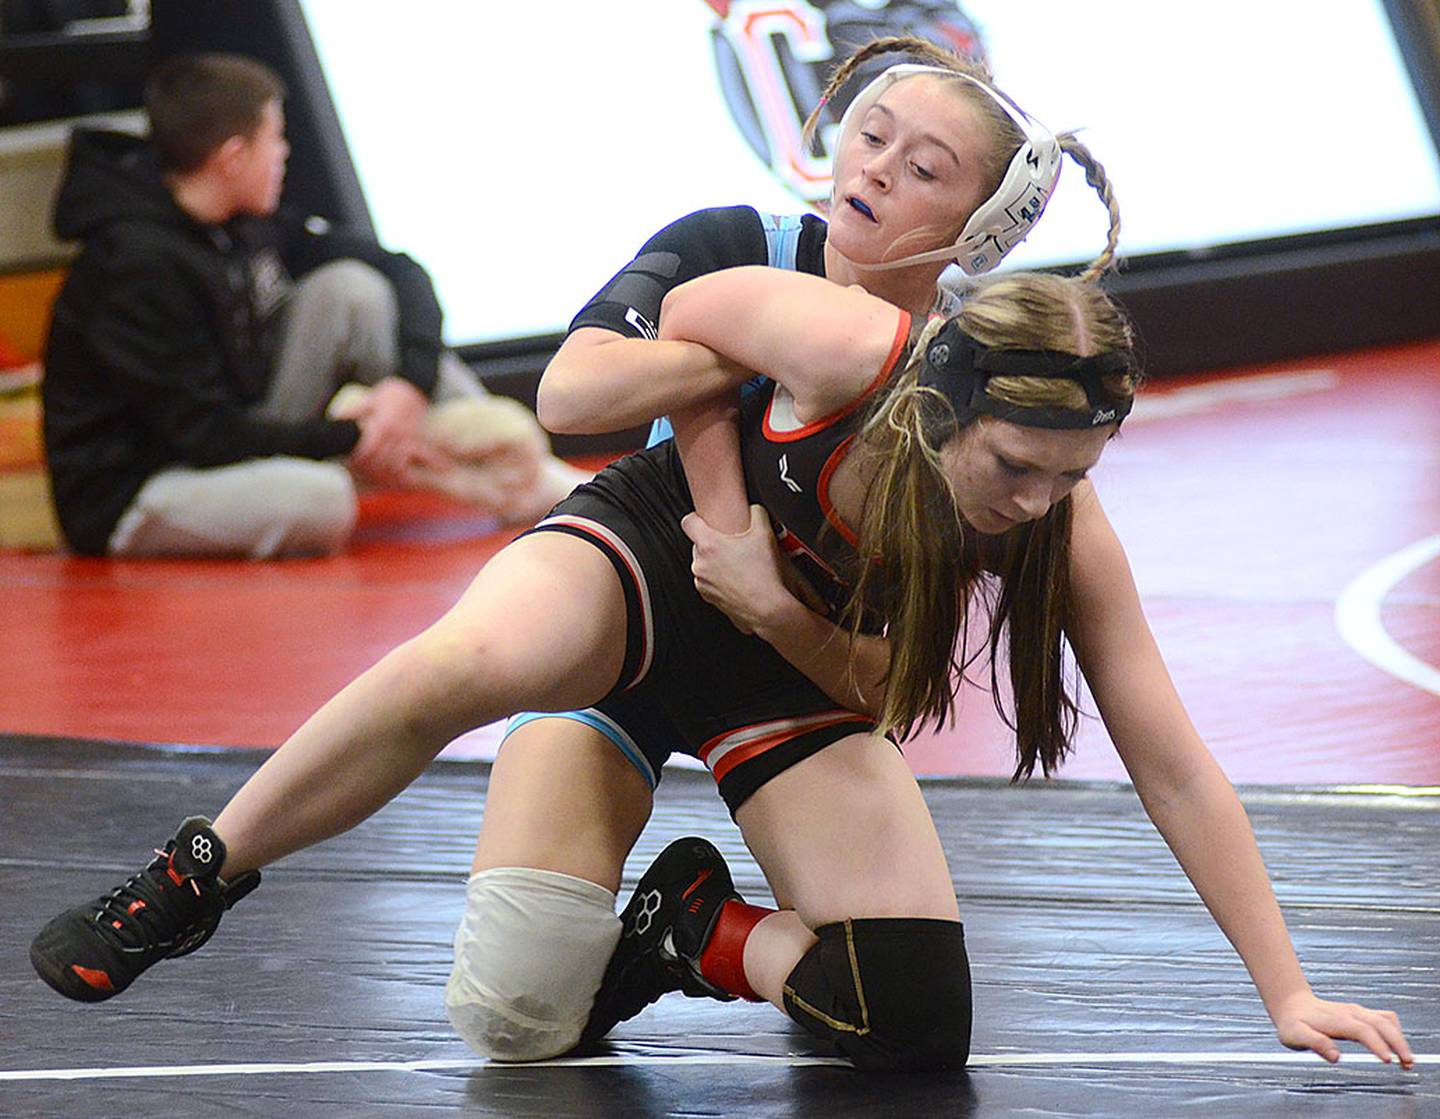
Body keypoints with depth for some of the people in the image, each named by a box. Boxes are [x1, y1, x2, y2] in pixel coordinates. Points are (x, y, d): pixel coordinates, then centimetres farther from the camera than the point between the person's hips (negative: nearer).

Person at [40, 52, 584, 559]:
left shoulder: (248, 226, 1)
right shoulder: (138, 266, -24)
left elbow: (400, 270, 5)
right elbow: (207, 432, -25)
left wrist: (411, 384, -14)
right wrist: (350, 439, -18)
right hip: (127, 500, -8)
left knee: (350, 287, -8)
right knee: (317, 496, -40)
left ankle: (522, 472, -10)